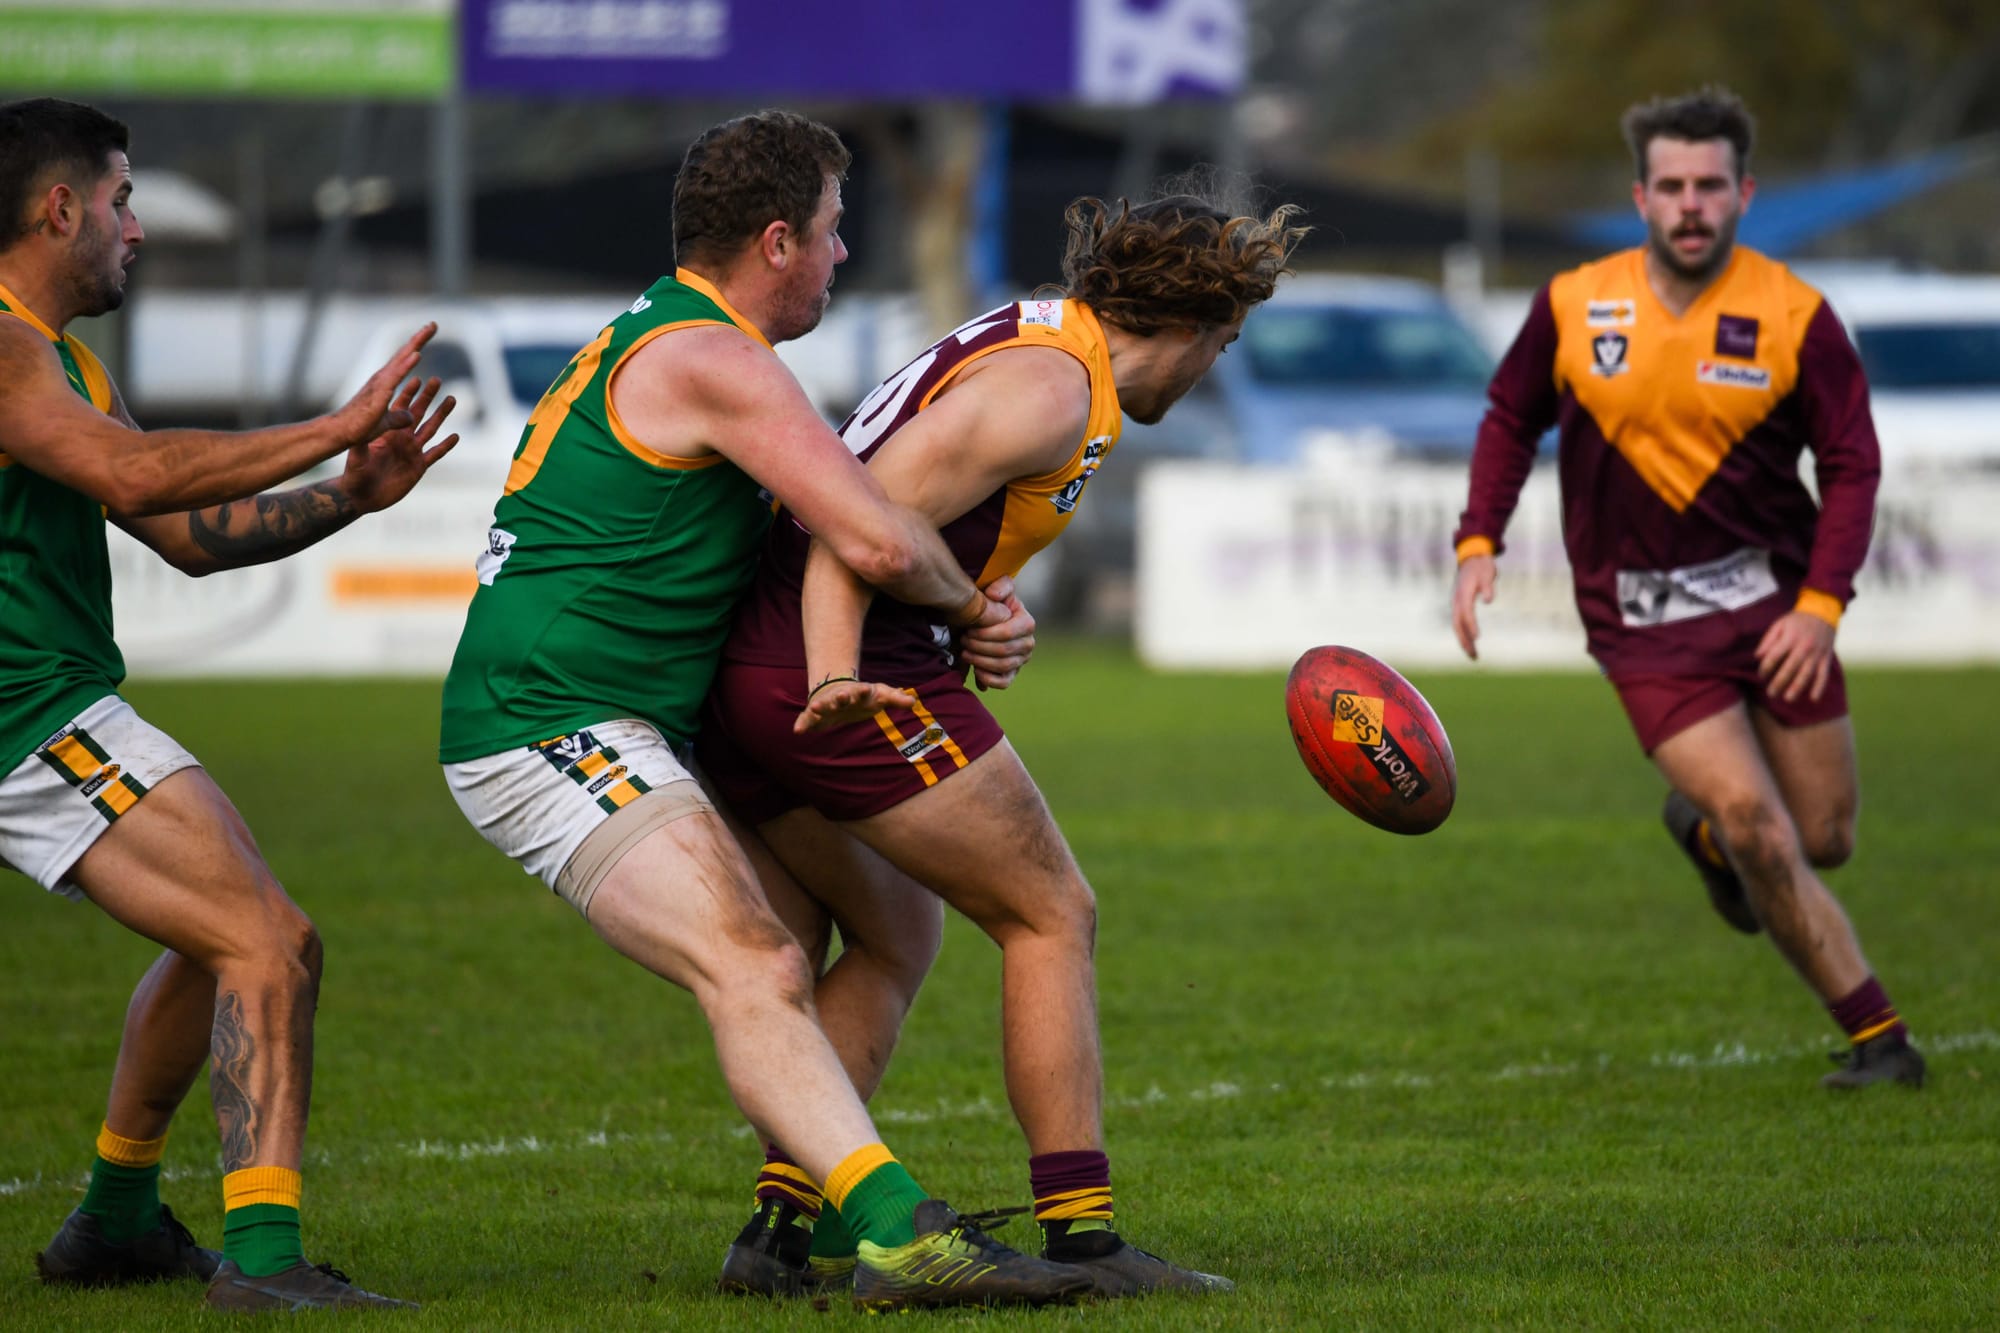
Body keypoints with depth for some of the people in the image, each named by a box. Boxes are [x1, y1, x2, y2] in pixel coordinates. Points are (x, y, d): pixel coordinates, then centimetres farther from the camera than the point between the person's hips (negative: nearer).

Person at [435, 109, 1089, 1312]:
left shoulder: (654, 340, 20)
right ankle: (904, 1236, -39)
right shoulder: (713, 361, -14)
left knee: (769, 973, 17)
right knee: (755, 974, -25)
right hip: (554, 729, -11)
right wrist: (972, 603, 0)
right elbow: (880, 540, -21)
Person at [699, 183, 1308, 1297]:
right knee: (1053, 915, 0)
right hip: (873, 670, -10)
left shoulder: (1034, 340, 20)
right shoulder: (1053, 389, -11)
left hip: (747, 679, 10)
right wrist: (836, 680, -30)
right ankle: (1081, 1236, -2)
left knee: (898, 936, 20)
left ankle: (784, 1227, 11)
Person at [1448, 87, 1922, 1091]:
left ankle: (1702, 829, 39)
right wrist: (1478, 543, -1)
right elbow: (1510, 419, 11)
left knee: (1822, 839, 4)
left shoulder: (1794, 317, -8)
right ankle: (1877, 1036, -5)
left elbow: (1851, 464, -3)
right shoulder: (1574, 307, -4)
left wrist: (1821, 605, -14)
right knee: (1755, 825, -16)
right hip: (1642, 621, -1)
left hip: (1769, 598, 1)